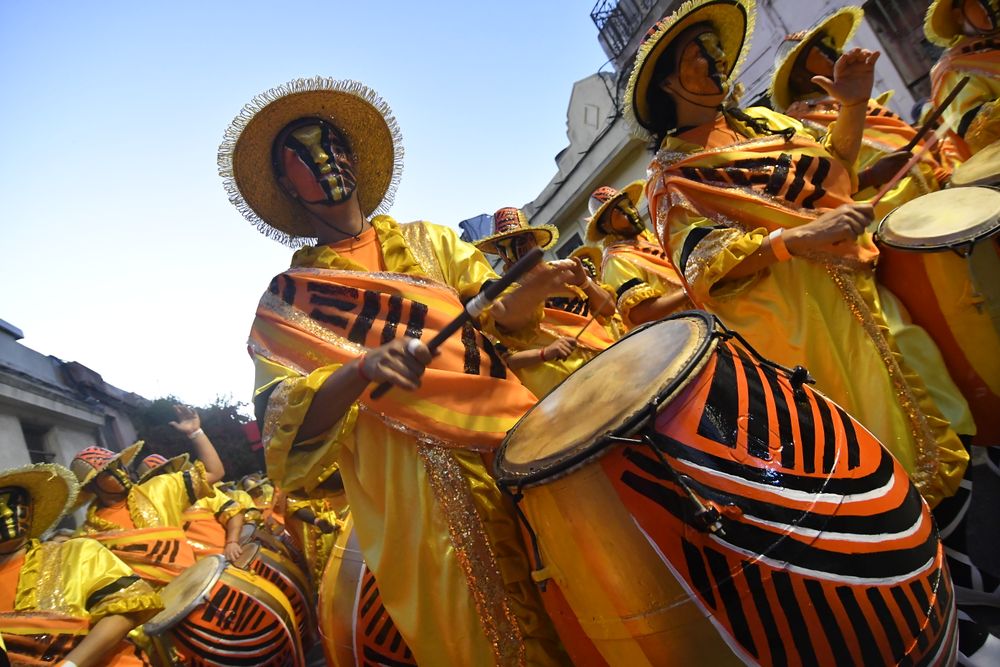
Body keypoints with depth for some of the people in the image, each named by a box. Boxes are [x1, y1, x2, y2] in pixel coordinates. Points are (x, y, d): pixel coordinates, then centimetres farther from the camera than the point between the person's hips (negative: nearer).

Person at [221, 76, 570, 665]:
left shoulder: (424, 239, 16)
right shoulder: (286, 302, 9)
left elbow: (498, 315, 6)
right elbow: (289, 422, -4)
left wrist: (530, 290, -18)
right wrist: (363, 367, -24)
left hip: (517, 429, 3)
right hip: (419, 483, -2)